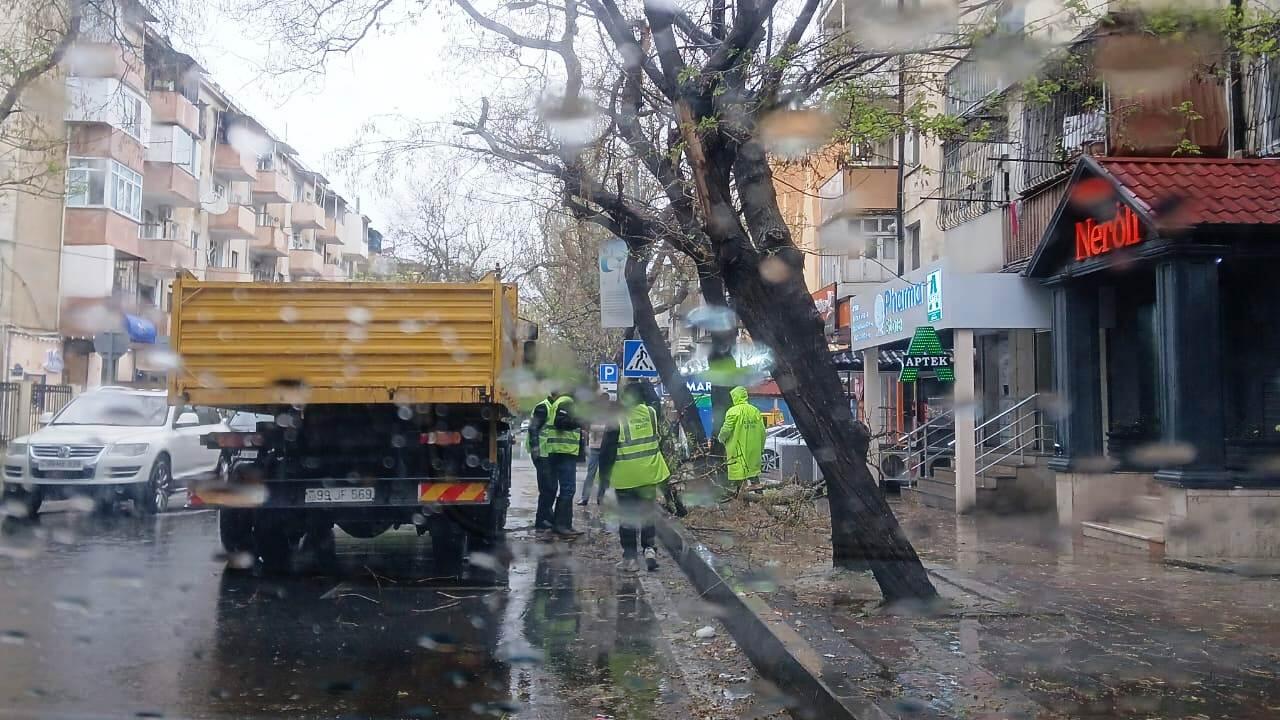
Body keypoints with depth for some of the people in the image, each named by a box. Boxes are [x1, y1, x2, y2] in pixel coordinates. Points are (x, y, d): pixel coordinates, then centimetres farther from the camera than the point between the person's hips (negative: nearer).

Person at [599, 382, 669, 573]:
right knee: (648, 514, 15)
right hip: (648, 473, 3)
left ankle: (630, 558, 10)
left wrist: (604, 472, 2)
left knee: (627, 517, 7)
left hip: (625, 476, -3)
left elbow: (607, 448, -10)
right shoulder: (651, 412, -4)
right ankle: (649, 548, -1)